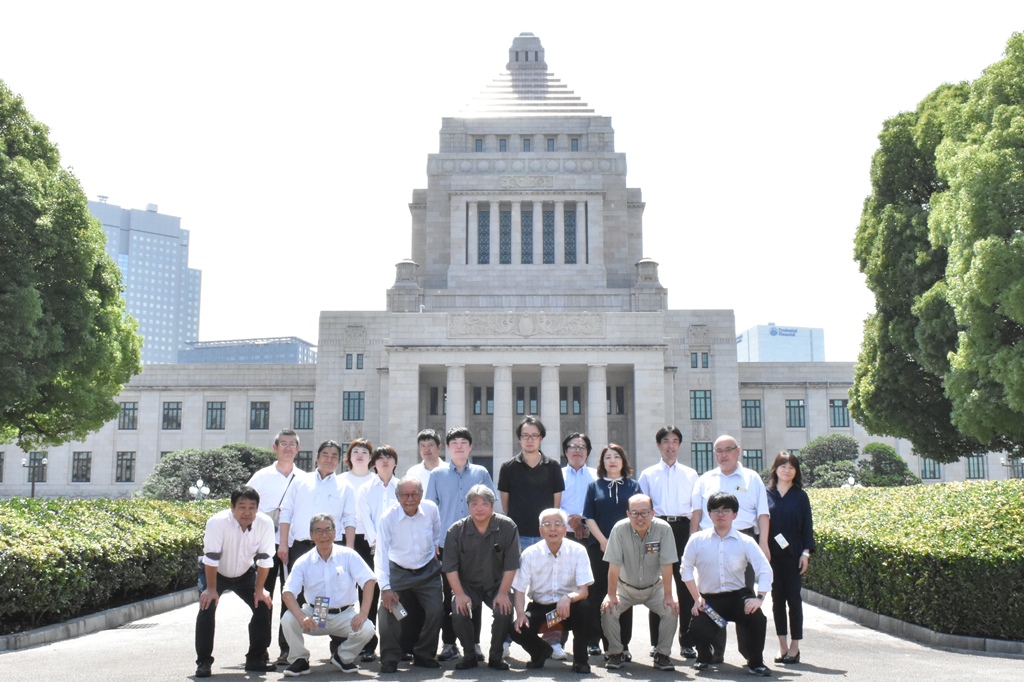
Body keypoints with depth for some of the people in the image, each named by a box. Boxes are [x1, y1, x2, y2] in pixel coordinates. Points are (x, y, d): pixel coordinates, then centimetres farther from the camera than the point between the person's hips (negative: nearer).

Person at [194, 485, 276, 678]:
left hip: (245, 573, 3)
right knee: (207, 607, -20)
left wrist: (259, 590, -14)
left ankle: (256, 659, 8)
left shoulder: (266, 524, -26)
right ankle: (203, 662, -6)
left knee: (264, 606, -8)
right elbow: (211, 558, -27)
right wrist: (211, 589, -24)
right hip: (214, 572, -3)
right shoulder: (218, 522, -34)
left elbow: (264, 559, -16)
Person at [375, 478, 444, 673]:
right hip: (398, 572, -2)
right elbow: (381, 554, -23)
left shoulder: (431, 509, -13)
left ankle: (423, 656, 15)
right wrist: (385, 588, -27)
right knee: (389, 611, -16)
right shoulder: (388, 517, -21)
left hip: (428, 571, 2)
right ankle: (389, 660, 2)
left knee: (435, 613, -7)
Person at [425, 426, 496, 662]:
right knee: (448, 595, 4)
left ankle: (473, 643, 12)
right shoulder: (437, 474, 5)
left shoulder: (481, 473, 6)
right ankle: (448, 643, 12)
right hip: (447, 542, 0)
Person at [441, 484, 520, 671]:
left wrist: (503, 593, -15)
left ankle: (495, 656, -1)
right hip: (468, 585, 1)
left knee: (504, 612, -26)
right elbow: (450, 567, -8)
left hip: (497, 584, 0)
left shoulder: (507, 527, -12)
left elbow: (510, 565, -10)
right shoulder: (456, 531, -9)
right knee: (458, 612, -26)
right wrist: (459, 594, -17)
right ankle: (470, 655, 0)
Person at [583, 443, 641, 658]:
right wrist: (604, 541, -7)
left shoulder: (633, 486, 10)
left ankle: (623, 645, 2)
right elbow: (589, 517, 5)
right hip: (599, 546, 0)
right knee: (599, 593, 0)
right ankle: (596, 642, 5)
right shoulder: (595, 486, 11)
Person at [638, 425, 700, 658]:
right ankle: (657, 642, 8)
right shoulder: (648, 474, 11)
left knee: (685, 586, 1)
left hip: (683, 529, 1)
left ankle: (687, 642, 8)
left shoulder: (690, 475, 13)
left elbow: (697, 508, 10)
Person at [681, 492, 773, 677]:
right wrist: (697, 598, -6)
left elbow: (765, 570, -8)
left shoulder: (745, 542, -2)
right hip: (709, 599, 0)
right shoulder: (697, 540, -1)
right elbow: (686, 569, 1)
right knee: (698, 629, -23)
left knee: (756, 617, -30)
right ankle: (703, 657, 18)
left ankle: (755, 663, -4)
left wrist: (759, 597, -22)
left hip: (738, 595, 0)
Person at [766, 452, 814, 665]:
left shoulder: (800, 496, 3)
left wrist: (806, 552, -5)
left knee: (793, 597, 0)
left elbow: (807, 525, 2)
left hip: (793, 553, -1)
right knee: (777, 597, 5)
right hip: (771, 553, 1)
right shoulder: (766, 494, 4)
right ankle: (782, 645, 13)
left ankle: (795, 646, 8)